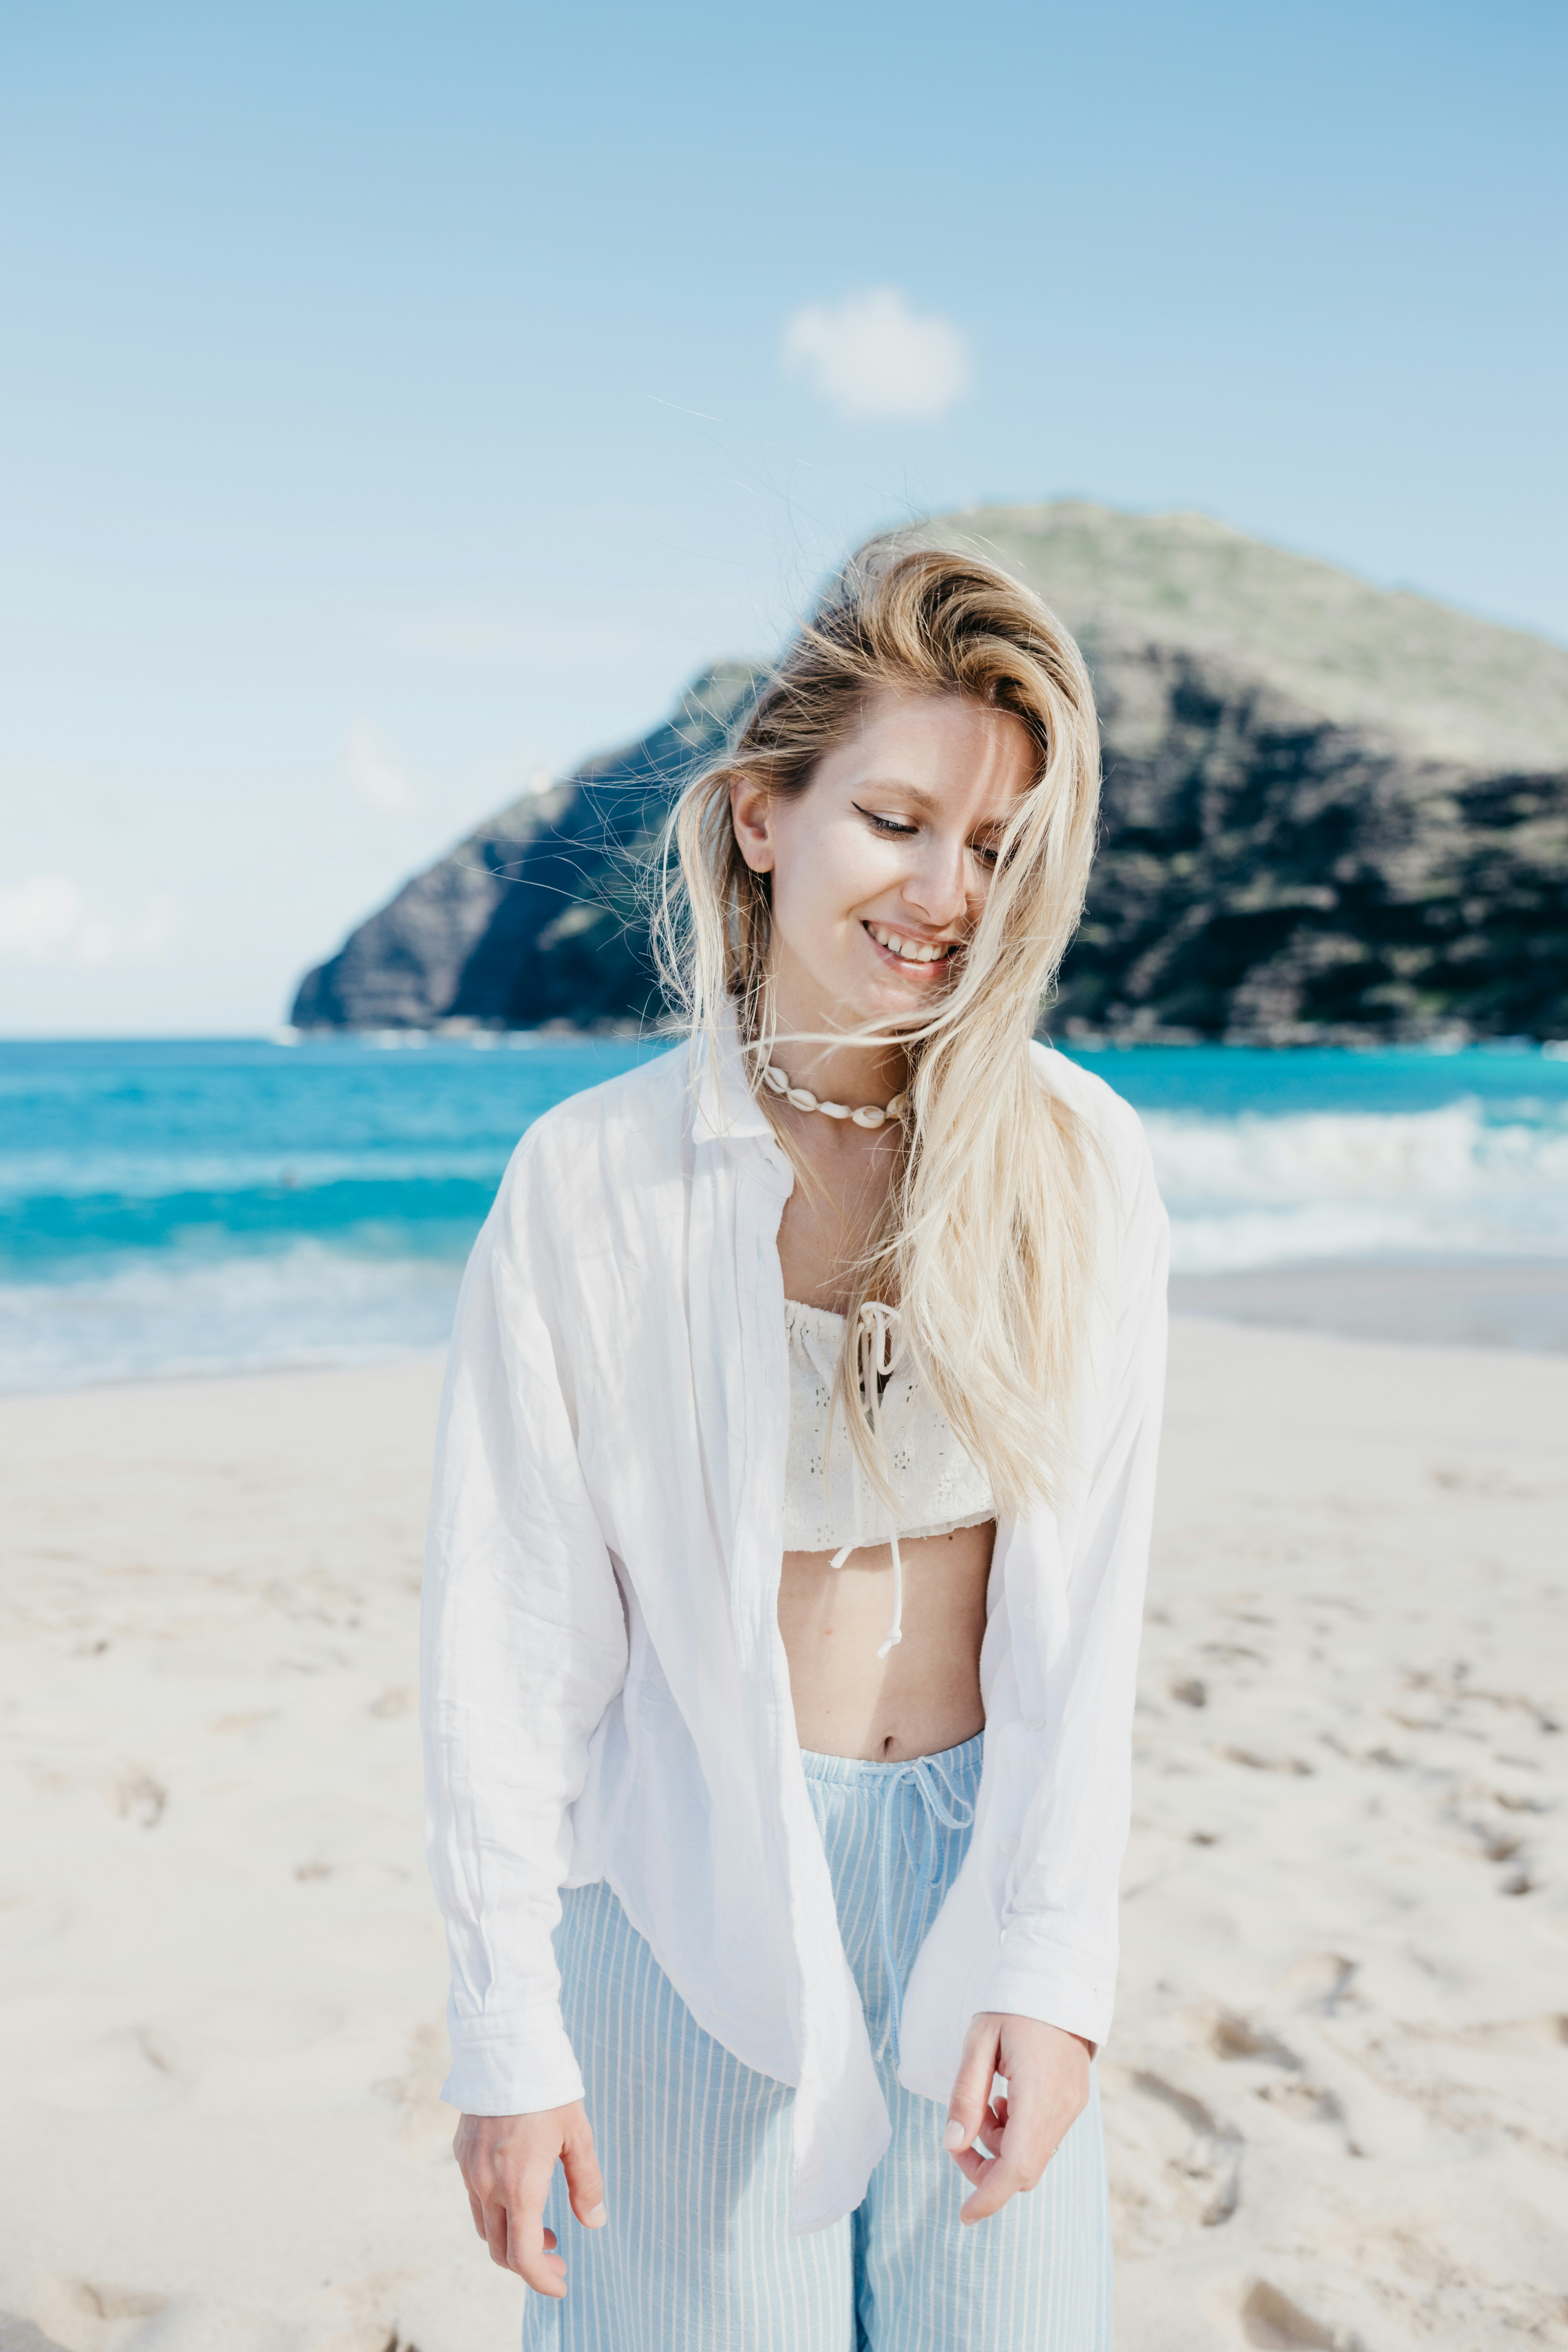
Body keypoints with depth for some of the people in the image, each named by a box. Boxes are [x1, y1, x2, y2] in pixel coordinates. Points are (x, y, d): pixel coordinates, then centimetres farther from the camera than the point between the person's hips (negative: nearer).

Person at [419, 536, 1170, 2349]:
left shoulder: (1077, 1163, -3)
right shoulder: (593, 1180, -9)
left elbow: (1088, 1587, -4)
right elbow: (507, 1635, -6)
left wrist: (1056, 1963, -10)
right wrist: (507, 2032, -5)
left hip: (989, 1868, 2)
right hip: (697, 1897, -1)